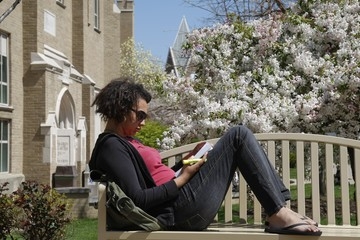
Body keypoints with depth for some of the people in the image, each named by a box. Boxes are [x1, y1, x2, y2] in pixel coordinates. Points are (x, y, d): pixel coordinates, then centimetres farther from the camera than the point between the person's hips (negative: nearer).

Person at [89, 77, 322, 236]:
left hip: (181, 205, 10)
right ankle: (279, 214, -11)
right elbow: (138, 199, -20)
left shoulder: (123, 142, 20)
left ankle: (280, 209, 1)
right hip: (180, 210, -10)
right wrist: (183, 178, -14)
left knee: (239, 136, 13)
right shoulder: (112, 147, -11)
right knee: (239, 135, -9)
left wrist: (183, 163, 7)